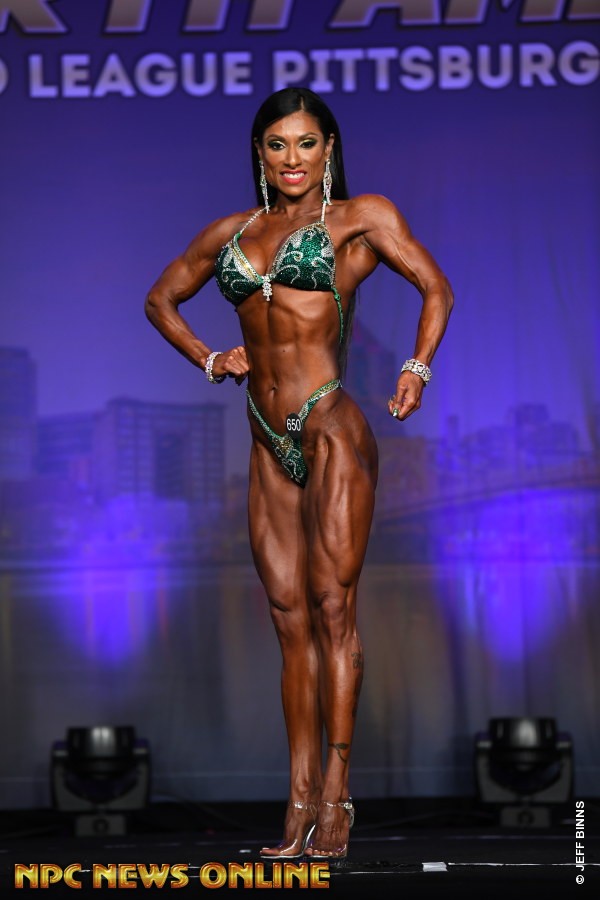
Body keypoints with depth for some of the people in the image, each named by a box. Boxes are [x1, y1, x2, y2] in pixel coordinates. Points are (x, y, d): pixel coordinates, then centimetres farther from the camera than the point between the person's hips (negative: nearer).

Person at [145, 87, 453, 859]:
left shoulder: (360, 217, 3)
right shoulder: (231, 233, 15)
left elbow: (436, 288, 4)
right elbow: (161, 300, 27)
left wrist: (417, 369, -6)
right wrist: (208, 359, 13)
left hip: (330, 427, -5)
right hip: (269, 443, 5)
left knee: (332, 607, -8)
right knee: (291, 621, 5)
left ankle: (335, 796, -6)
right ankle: (300, 802, 6)